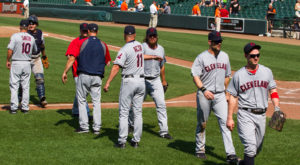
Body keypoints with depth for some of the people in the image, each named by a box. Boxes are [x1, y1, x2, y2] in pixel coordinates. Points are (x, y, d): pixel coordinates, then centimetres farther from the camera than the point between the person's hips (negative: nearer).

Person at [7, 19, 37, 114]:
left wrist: (8, 61, -1)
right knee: (26, 87, 10)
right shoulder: (32, 38, 4)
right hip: (27, 63, 3)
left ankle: (14, 107, -2)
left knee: (14, 86, 2)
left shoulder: (15, 36, -9)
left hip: (16, 63, -3)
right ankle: (25, 107, 12)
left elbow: (10, 50, -13)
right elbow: (35, 50, 17)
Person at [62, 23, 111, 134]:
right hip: (97, 77, 2)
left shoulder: (82, 43, -3)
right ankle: (97, 128, 5)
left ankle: (84, 126, 6)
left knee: (81, 101, 9)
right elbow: (107, 62, 15)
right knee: (96, 102, 9)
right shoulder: (103, 45, 6)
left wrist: (65, 72, -7)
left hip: (84, 76, -2)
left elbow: (72, 58, -9)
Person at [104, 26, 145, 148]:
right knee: (138, 112, 10)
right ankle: (136, 140, 12)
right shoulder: (140, 46, 5)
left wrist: (108, 83, -27)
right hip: (141, 81, 6)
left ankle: (122, 141, -2)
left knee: (124, 112, 0)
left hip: (128, 81, -6)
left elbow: (116, 67, -23)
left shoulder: (125, 49, -15)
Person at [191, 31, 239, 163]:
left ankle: (230, 154, -12)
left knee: (225, 122, -7)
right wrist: (204, 90, -25)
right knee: (202, 123, 8)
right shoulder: (202, 57, -5)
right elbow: (195, 76, -12)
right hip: (204, 95, -3)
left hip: (220, 95, 3)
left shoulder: (224, 56, 11)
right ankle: (200, 150, 25)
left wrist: (226, 92, 16)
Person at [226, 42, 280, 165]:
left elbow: (273, 90, 11)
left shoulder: (267, 72, 7)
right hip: (246, 115, -4)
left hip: (261, 115, 4)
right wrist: (229, 118, -2)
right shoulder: (239, 75, -1)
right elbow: (233, 97, 2)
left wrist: (277, 108, -6)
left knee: (257, 148, 14)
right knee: (251, 147, -16)